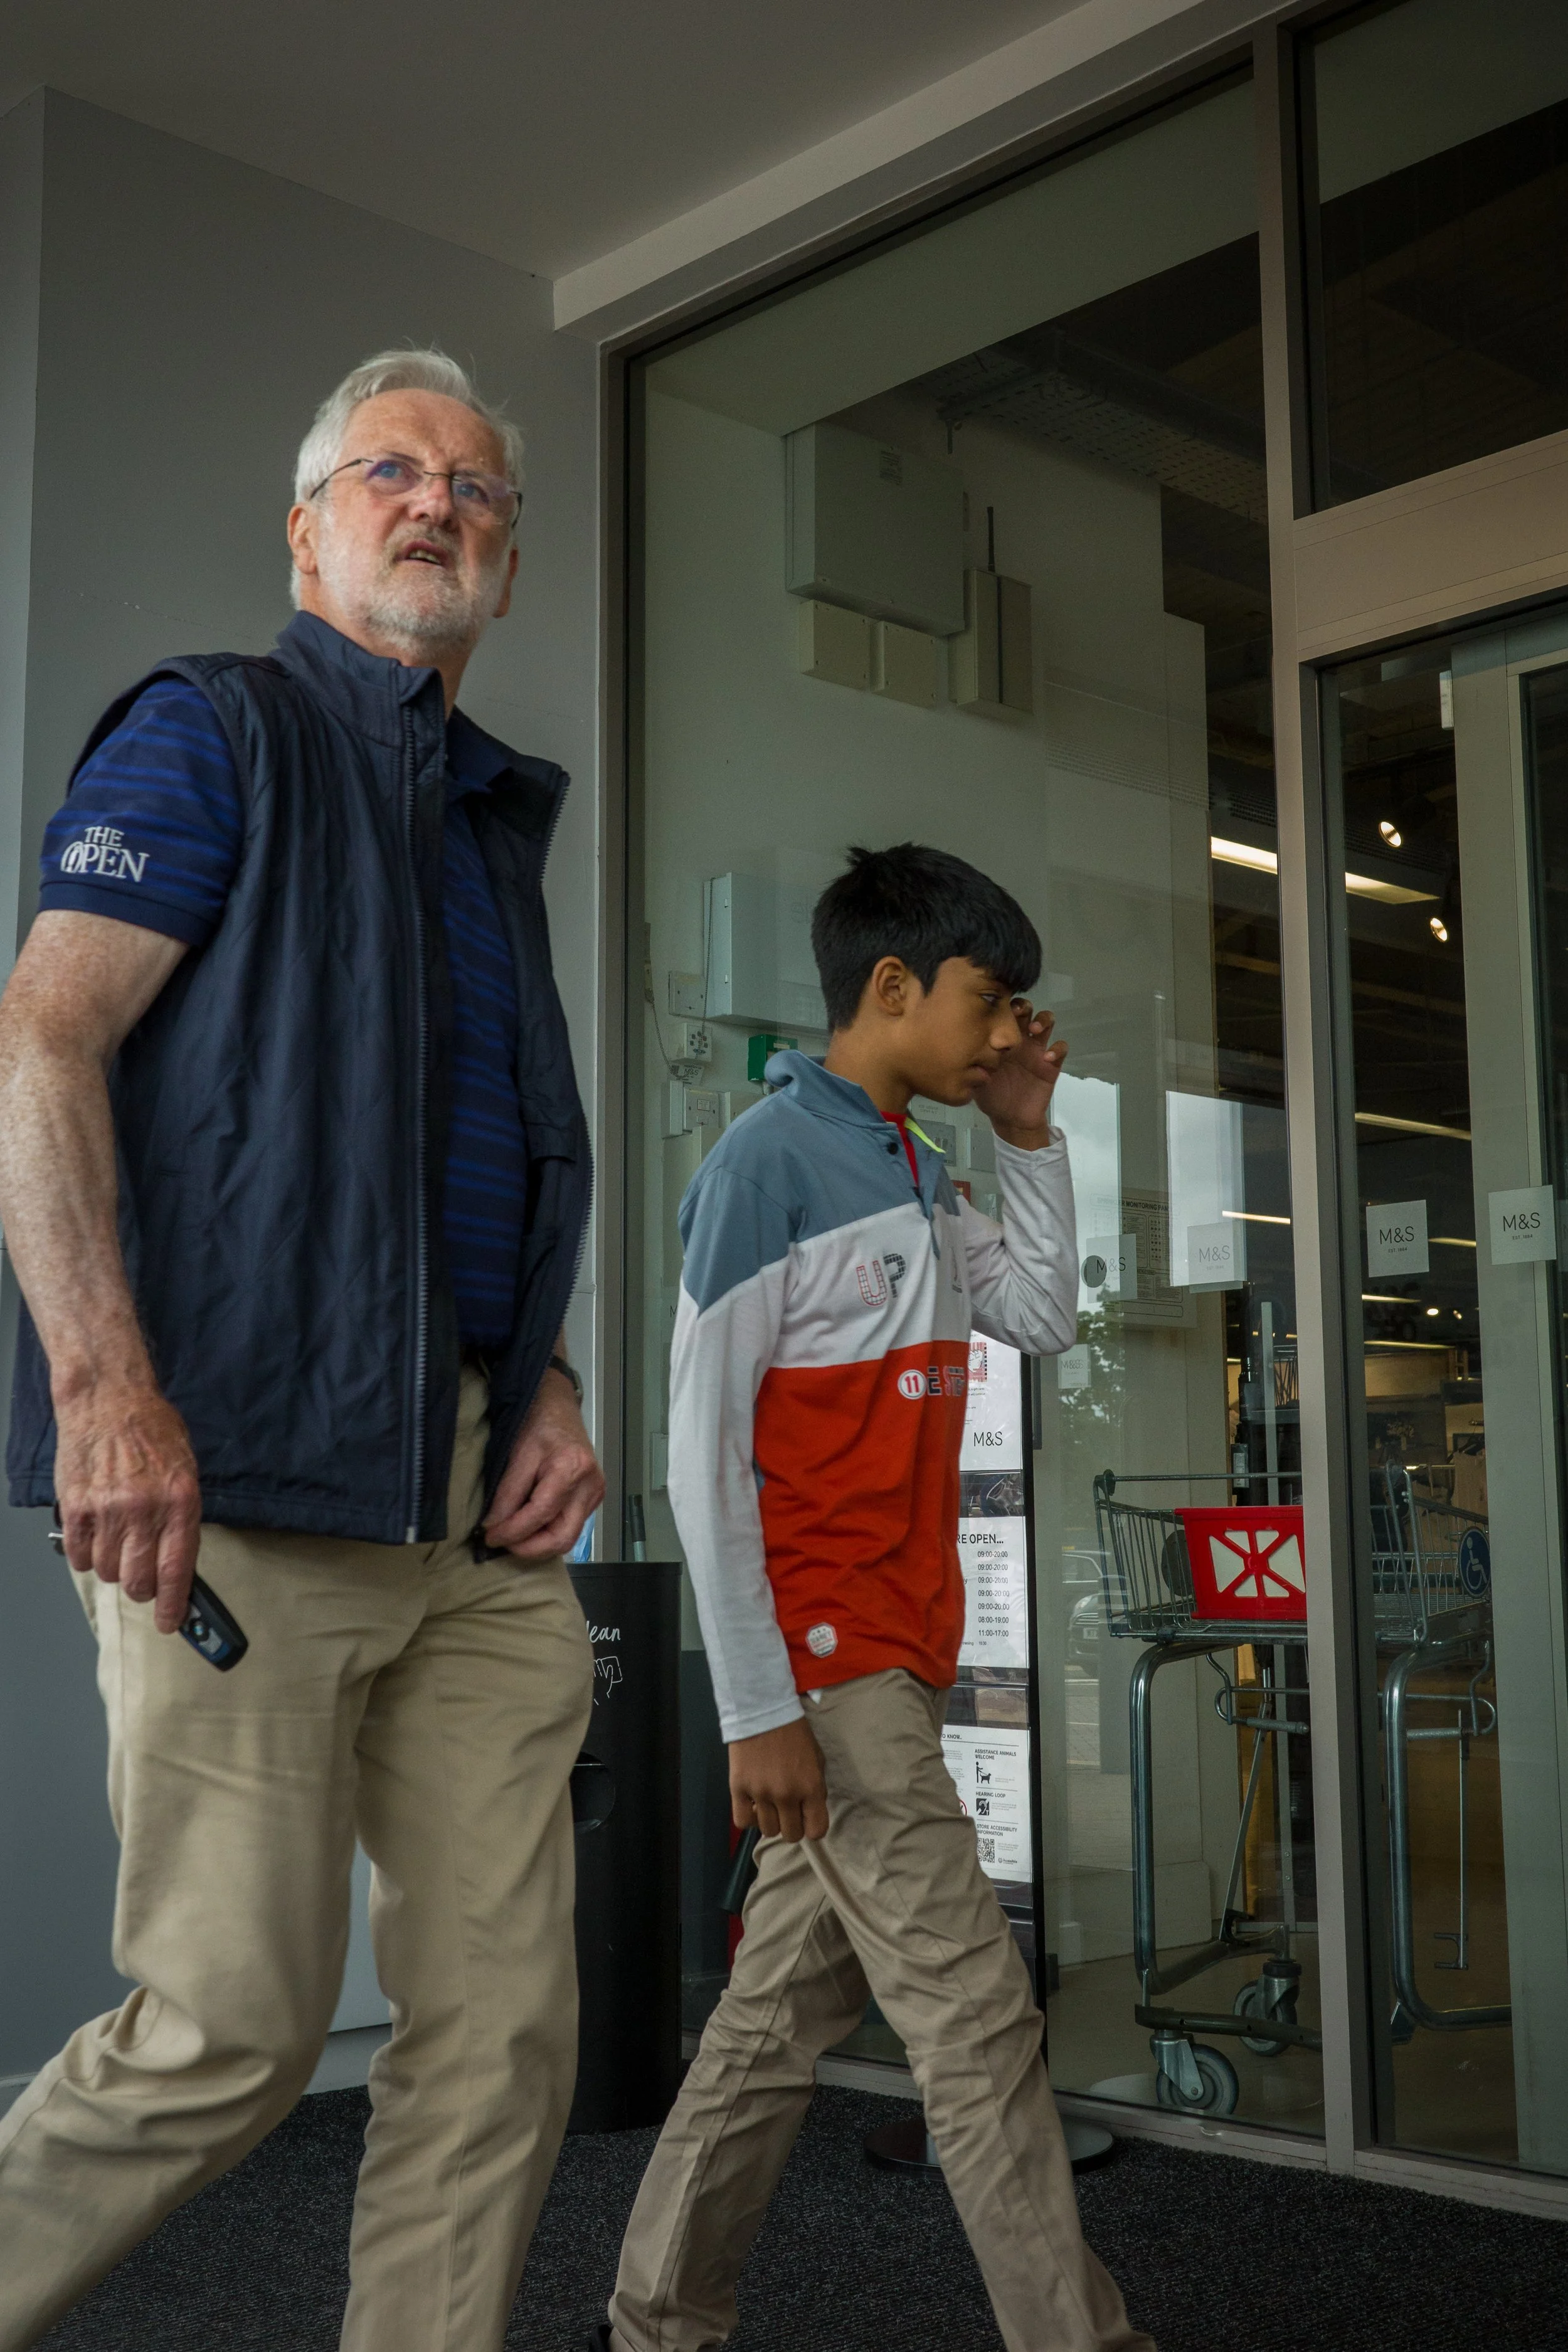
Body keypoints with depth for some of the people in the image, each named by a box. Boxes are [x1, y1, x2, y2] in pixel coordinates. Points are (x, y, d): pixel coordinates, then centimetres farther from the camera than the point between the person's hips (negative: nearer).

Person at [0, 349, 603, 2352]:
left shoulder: (495, 817, 25)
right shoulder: (212, 729, 5)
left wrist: (549, 1390, 9)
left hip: (472, 1509, 7)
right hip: (250, 1478, -7)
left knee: (503, 2026, 5)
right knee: (234, 2025, -5)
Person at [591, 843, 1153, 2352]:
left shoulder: (912, 1174, 14)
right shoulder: (769, 1163, -13)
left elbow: (1043, 1318, 24)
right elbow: (702, 1453, -15)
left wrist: (1028, 1135, 12)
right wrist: (757, 1708, -17)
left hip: (891, 1659, 9)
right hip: (824, 1663, -9)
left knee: (788, 2005, 13)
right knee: (974, 2014, -5)